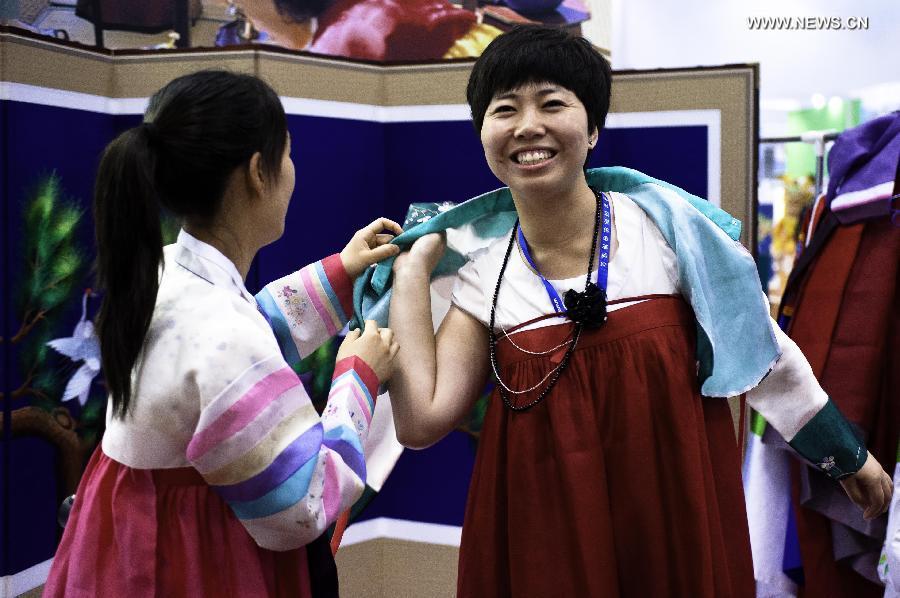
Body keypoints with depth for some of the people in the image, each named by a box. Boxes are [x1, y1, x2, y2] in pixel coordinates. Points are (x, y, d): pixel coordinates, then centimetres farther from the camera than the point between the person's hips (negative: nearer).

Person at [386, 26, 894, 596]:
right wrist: (413, 268, -7)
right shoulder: (485, 278, -3)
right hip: (549, 534, 1)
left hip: (679, 518, -1)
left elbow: (765, 353, 2)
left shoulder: (670, 224, -9)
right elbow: (422, 420, -13)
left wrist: (849, 456, 10)